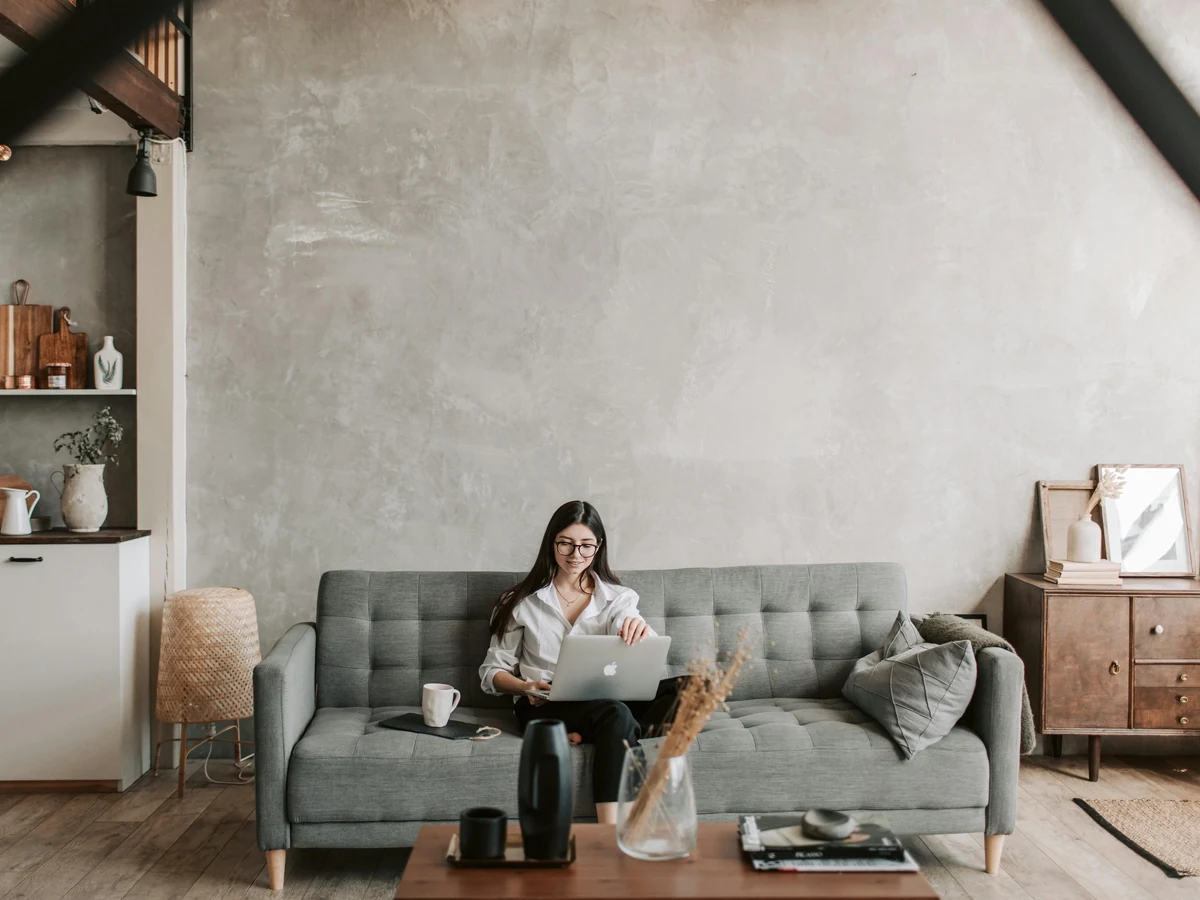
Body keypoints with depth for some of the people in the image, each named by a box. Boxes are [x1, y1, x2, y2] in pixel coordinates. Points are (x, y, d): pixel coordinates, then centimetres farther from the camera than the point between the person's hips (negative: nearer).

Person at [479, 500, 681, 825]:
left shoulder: (618, 597, 14)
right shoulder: (522, 601, 10)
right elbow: (492, 671, 10)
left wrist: (641, 631, -27)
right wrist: (527, 687, -12)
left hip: (606, 698, 3)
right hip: (545, 705, -3)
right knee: (615, 714, -37)